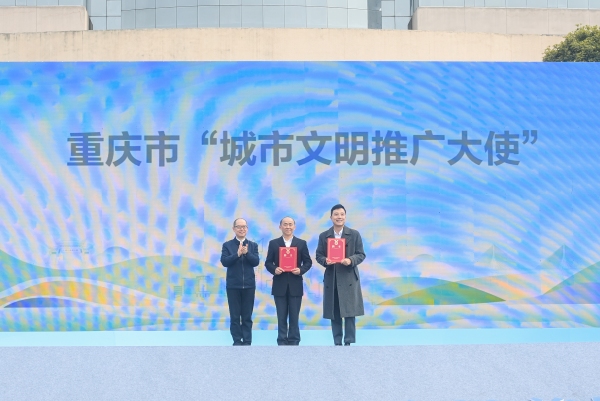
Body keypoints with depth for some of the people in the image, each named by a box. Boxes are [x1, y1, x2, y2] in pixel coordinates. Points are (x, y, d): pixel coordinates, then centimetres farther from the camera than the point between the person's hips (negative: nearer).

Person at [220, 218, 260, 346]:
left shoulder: (253, 245, 7)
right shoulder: (227, 245, 2)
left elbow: (256, 262, -6)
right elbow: (224, 262, -11)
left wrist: (247, 253, -23)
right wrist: (237, 254, -24)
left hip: (249, 285, 1)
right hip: (233, 285, -1)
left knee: (247, 316, 5)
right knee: (235, 316, 3)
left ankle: (247, 342, 10)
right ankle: (237, 342, 9)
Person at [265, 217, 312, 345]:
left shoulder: (302, 243, 6)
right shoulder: (273, 243, 5)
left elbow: (308, 262, 5)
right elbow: (268, 263, 5)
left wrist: (301, 270, -13)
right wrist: (274, 269, -15)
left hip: (295, 285, 0)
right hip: (279, 285, 0)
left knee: (294, 316, 4)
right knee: (281, 317, 4)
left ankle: (294, 343, 11)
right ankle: (282, 343, 9)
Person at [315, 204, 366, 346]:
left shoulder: (354, 234, 3)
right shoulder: (323, 236, 7)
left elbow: (361, 254, 1)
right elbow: (319, 255, 7)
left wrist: (350, 260, -18)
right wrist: (325, 260, -15)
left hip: (349, 279, -2)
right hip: (331, 279, 2)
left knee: (349, 312, -4)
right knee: (334, 314, 6)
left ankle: (349, 343, 2)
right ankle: (337, 343, 13)